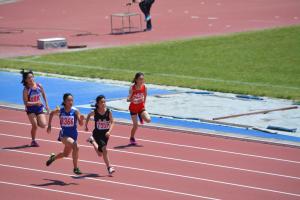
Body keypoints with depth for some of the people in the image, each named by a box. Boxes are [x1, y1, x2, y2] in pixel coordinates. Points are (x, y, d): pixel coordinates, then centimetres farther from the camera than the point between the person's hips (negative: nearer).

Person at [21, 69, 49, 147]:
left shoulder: (39, 86, -6)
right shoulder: (26, 90, -17)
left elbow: (44, 95, 11)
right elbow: (26, 103, -19)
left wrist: (46, 105, 8)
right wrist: (36, 103, -27)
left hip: (39, 108, 3)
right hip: (31, 109, -3)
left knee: (43, 125, -7)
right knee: (34, 126, -8)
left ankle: (37, 122, 28)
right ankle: (33, 141, 13)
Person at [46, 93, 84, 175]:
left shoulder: (75, 111, -12)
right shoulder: (60, 110, -10)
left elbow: (81, 124, -19)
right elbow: (52, 114, 11)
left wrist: (81, 119, -40)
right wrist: (49, 126, 11)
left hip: (73, 135, 3)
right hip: (64, 134, -3)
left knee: (66, 154, 20)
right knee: (75, 147, -29)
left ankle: (53, 157, 52)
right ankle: (75, 168, -19)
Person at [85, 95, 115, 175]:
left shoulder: (108, 112, -14)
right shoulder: (95, 112, -14)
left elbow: (112, 122, -6)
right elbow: (89, 115, 8)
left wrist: (109, 131, -21)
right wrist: (86, 125, 11)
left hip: (105, 134, 3)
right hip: (97, 133, -3)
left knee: (100, 153, 18)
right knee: (104, 150, -20)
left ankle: (92, 141, 46)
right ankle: (109, 167, -12)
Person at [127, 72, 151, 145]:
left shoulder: (144, 87, -11)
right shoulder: (132, 88, -21)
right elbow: (128, 99, -23)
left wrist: (143, 104, 11)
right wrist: (131, 99, -44)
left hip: (141, 107, 3)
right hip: (133, 108, -3)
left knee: (148, 120, -17)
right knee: (135, 125, -4)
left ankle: (141, 116, 19)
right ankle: (132, 139, 20)